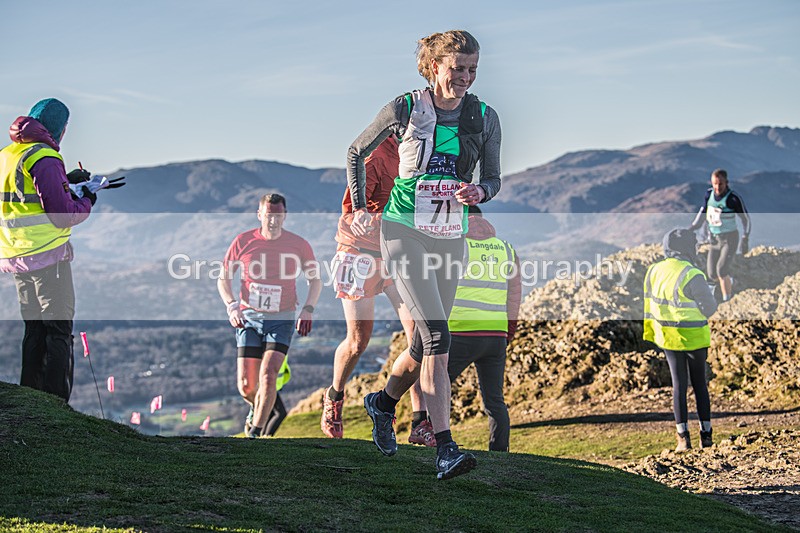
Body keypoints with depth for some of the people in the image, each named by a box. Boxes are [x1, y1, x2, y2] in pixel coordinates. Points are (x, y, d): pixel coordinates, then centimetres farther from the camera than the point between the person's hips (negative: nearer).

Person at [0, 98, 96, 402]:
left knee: (34, 329, 16)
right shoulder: (45, 159, -16)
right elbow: (63, 215, -19)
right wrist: (87, 201, 0)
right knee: (59, 330, -2)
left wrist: (65, 180, 20)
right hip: (47, 254, -8)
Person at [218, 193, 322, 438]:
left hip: (282, 320, -1)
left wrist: (307, 310, -6)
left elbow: (315, 280, 9)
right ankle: (256, 408, 35)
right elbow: (223, 279, 6)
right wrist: (232, 306, -11)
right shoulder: (243, 241, -4)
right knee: (246, 387, -1)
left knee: (268, 375, -19)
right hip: (248, 318, 1)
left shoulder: (299, 245, -5)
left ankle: (255, 432, -8)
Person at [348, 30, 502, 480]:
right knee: (437, 335, -18)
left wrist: (479, 192, -11)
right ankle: (445, 450, -20)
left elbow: (494, 178, 11)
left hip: (450, 239, 5)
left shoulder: (485, 118, 3)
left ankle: (383, 402, 42)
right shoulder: (405, 109, -5)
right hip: (405, 232, -4)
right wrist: (360, 207, 3)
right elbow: (357, 152, 10)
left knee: (426, 342, 11)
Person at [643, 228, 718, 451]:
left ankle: (683, 437, 7)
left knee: (679, 385, 10)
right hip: (694, 338, -4)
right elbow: (710, 306, -11)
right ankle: (706, 435, 14)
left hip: (668, 338, 4)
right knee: (700, 385, 10)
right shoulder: (692, 276, -20)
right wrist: (695, 318, 7)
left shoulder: (653, 271, -2)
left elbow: (649, 304, 8)